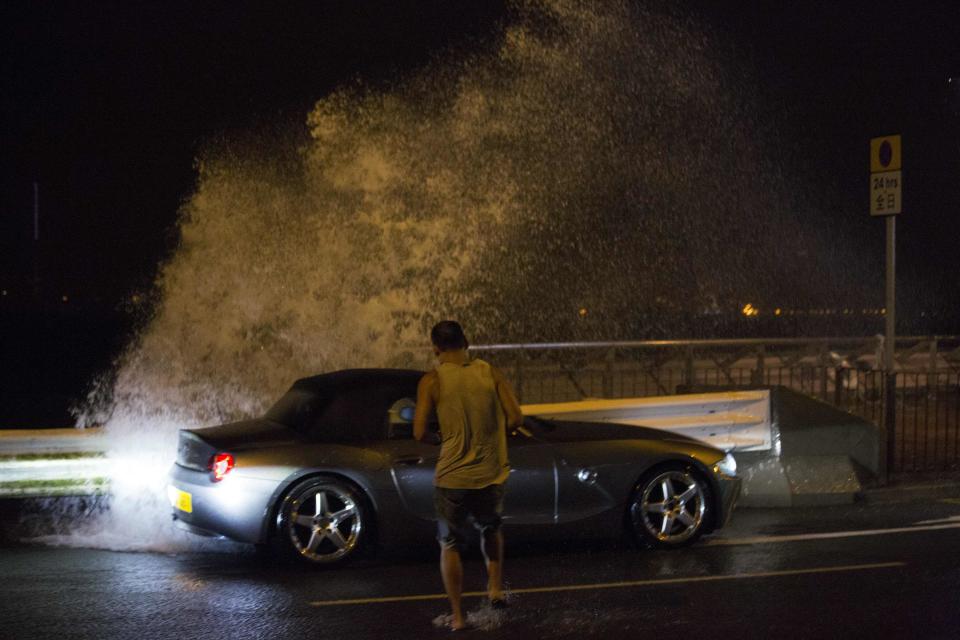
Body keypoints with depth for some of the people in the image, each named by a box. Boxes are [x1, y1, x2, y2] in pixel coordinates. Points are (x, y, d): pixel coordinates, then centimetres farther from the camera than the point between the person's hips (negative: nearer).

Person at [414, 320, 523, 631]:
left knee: (450, 546, 14)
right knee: (491, 530, 30)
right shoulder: (490, 373, -1)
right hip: (491, 475, 3)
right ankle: (495, 586, 16)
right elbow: (515, 418, -4)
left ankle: (458, 616, 12)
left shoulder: (432, 381, -8)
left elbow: (420, 432, -12)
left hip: (451, 477, -2)